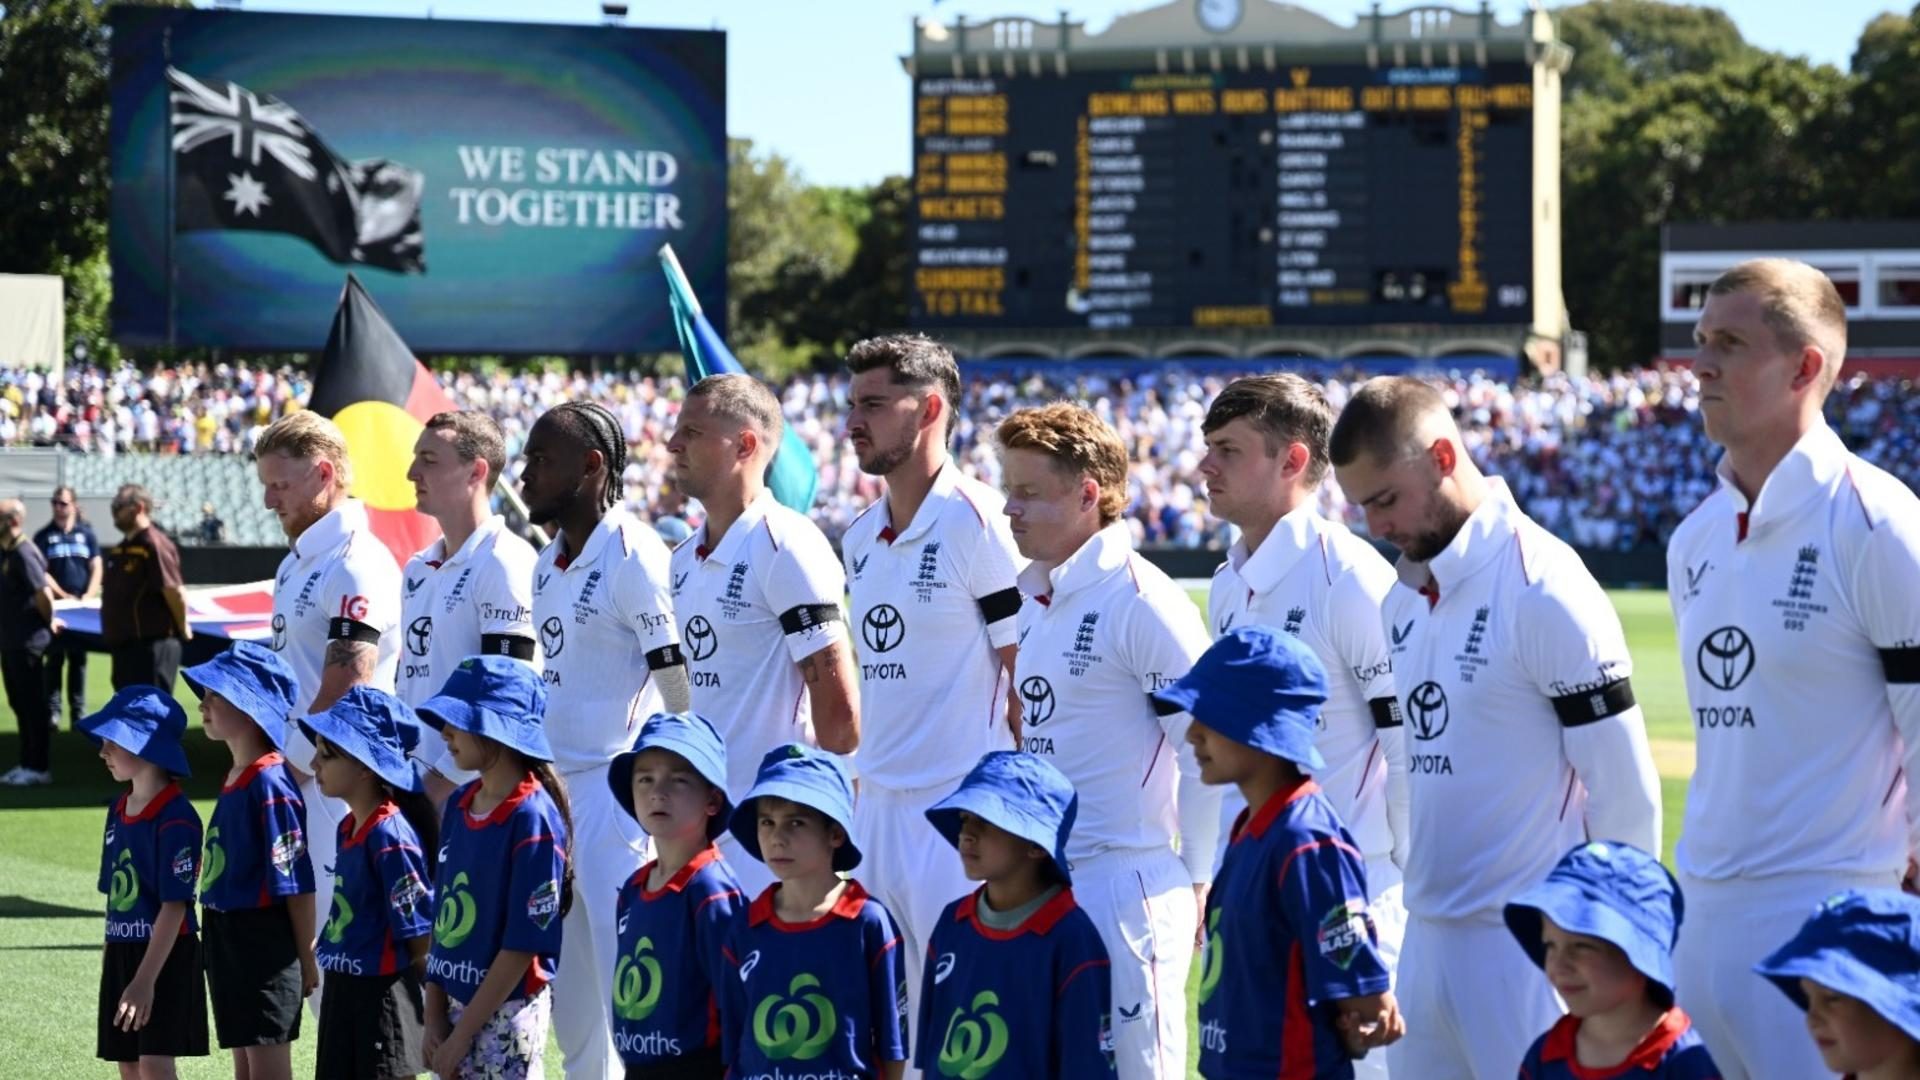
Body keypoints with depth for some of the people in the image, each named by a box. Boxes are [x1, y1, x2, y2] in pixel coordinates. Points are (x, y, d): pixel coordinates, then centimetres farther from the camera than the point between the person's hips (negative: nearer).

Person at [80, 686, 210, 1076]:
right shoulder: (119, 810, 9)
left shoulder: (176, 819, -17)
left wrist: (145, 978, -22)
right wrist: (110, 960, 16)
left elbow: (175, 905, -19)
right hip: (122, 952, 8)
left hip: (165, 955, -8)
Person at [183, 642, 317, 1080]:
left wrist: (306, 958, -15)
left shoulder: (270, 782, -18)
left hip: (267, 941, -9)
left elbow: (297, 882, -17)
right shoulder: (233, 779, 10)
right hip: (228, 937, 9)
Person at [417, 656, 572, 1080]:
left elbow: (523, 945, -16)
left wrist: (463, 1034, -14)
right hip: (454, 1003, 7)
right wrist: (434, 1016, 4)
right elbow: (442, 917, 12)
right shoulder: (459, 805, 7)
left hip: (507, 1010, -7)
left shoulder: (532, 817, -15)